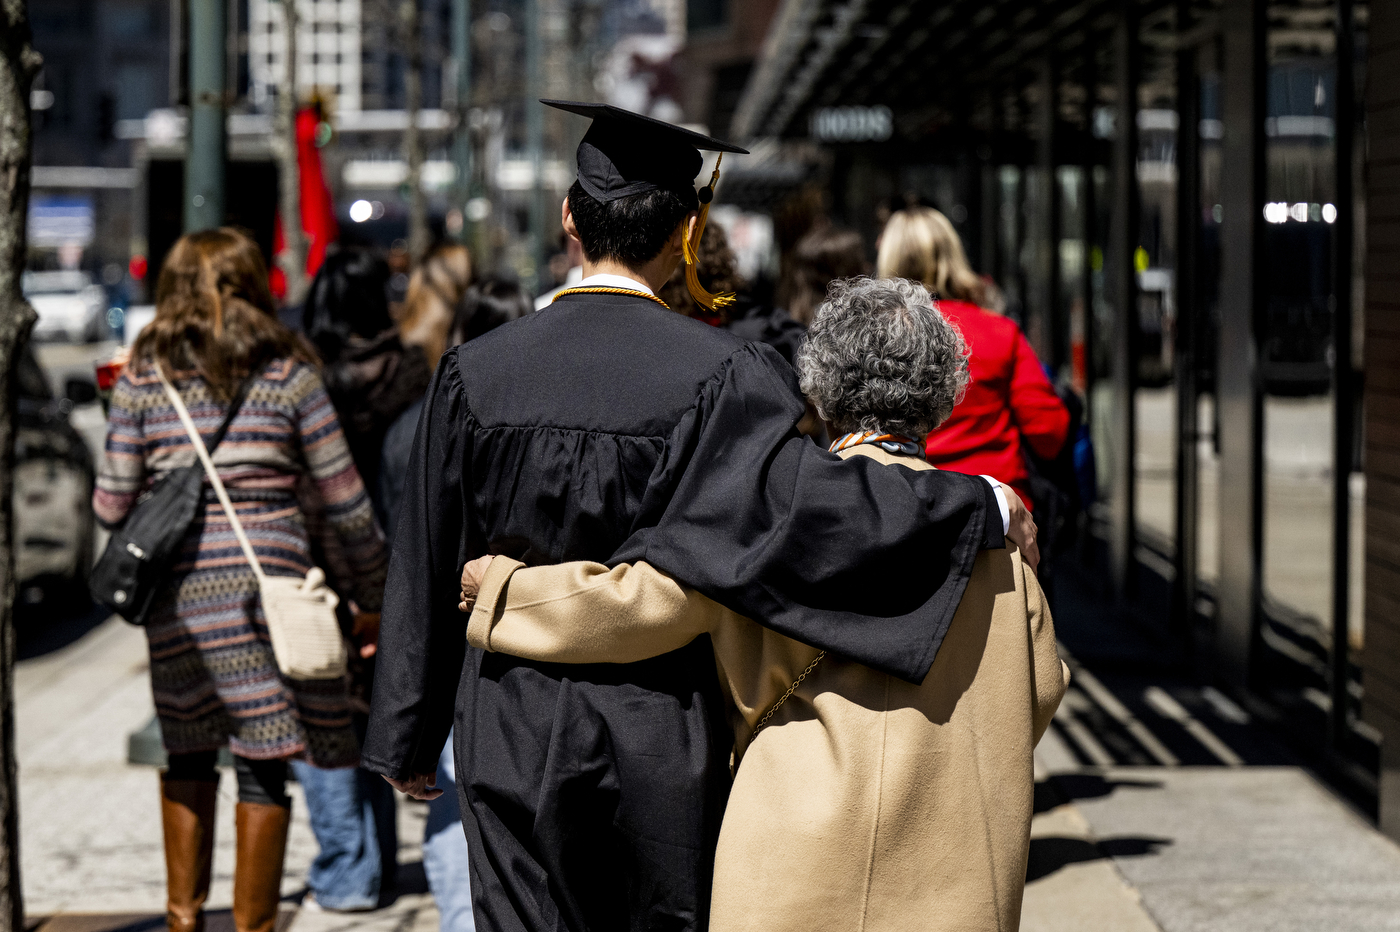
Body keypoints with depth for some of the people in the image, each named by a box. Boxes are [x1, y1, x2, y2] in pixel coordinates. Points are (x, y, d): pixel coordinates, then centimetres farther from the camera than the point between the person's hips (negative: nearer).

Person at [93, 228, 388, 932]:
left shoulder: (143, 376, 4)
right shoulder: (288, 373, 2)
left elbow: (111, 505, 2)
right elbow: (346, 501, 2)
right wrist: (373, 593, 13)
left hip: (178, 586, 2)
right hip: (267, 578, -2)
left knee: (188, 757, 18)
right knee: (263, 766, 4)